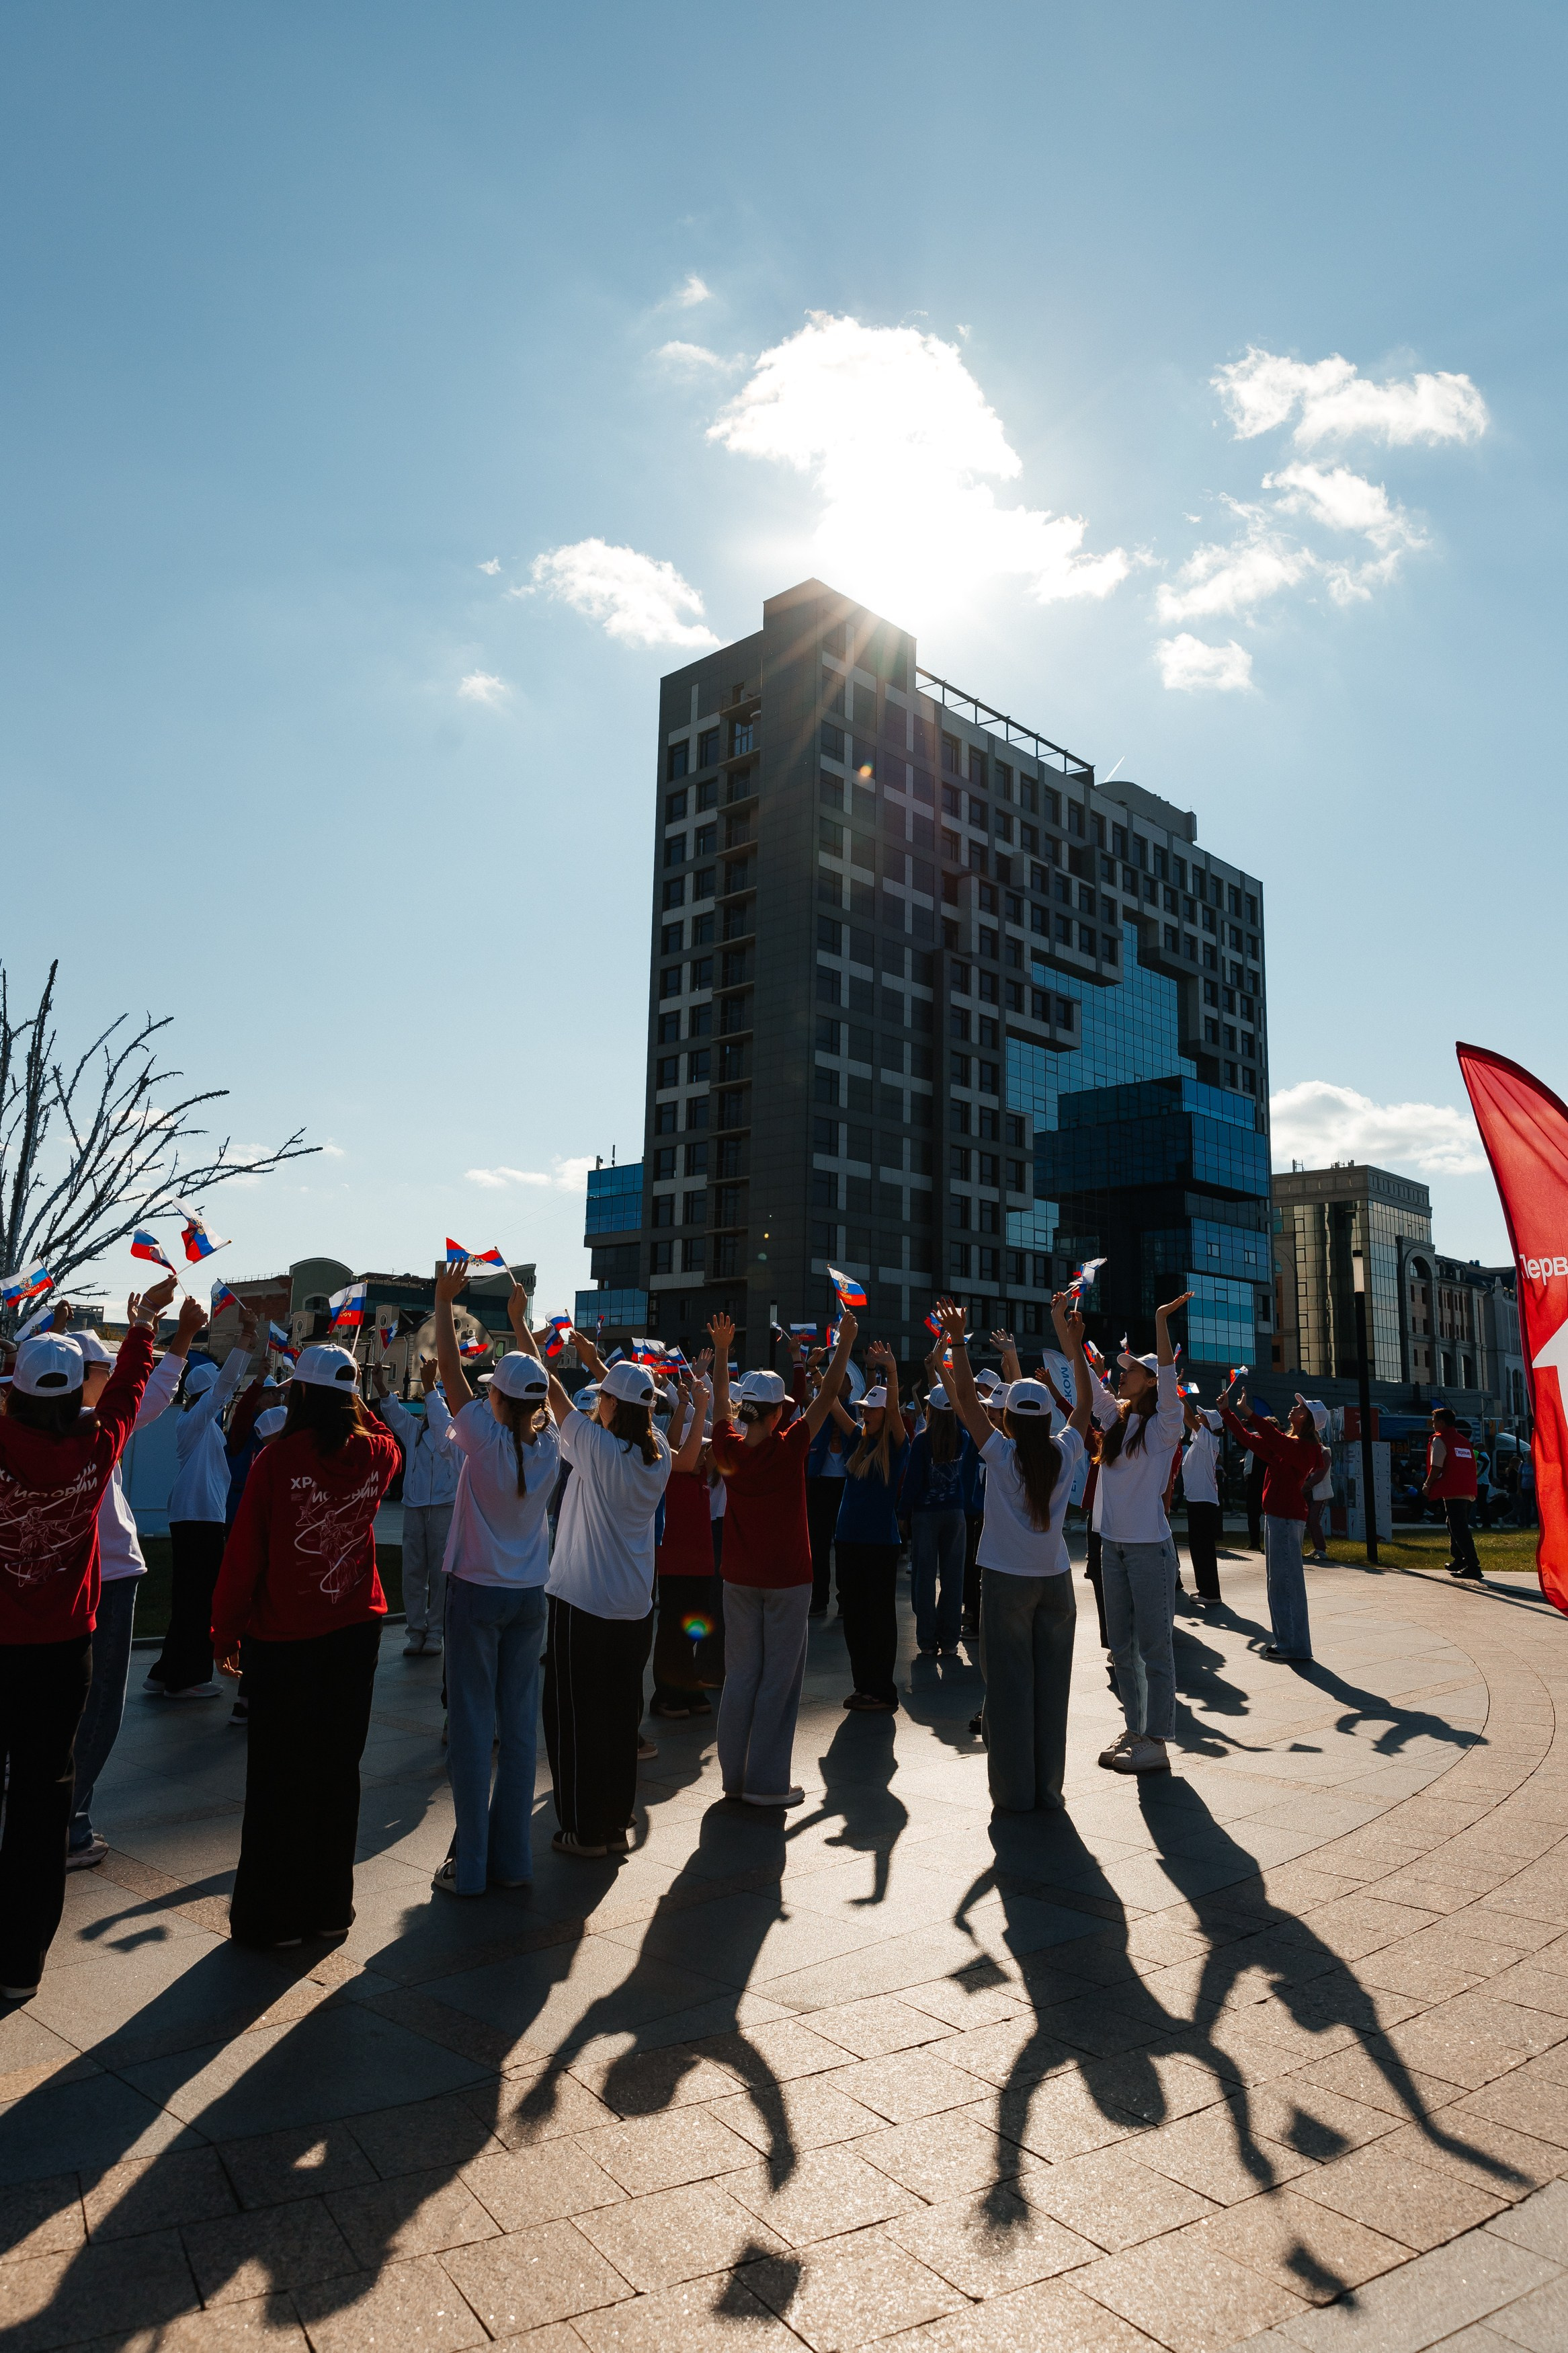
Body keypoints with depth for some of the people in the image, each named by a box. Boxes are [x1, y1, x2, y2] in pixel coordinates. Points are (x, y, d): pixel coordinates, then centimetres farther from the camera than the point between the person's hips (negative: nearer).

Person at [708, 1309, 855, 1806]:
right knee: (780, 1677, 3)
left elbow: (720, 1399, 12)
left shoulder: (729, 1448, -6)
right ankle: (767, 1781, 7)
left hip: (739, 1577, 5)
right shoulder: (788, 1448, -16)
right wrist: (845, 1342, 0)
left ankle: (734, 1774, 19)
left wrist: (722, 1350, 21)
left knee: (741, 1673, 12)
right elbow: (828, 1395, -9)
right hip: (786, 1578, -5)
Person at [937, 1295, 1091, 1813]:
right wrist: (1074, 1346, 14)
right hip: (1055, 1580, 3)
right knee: (1051, 1685, 8)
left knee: (1010, 1684, 3)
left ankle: (1015, 1793, 8)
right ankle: (1049, 1790, 15)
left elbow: (966, 1398, -7)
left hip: (1007, 1580, -3)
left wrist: (957, 1341, -2)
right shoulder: (1065, 1454, -3)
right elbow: (1084, 1403, 11)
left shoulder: (1001, 1455, -10)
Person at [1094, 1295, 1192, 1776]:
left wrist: (1162, 1320, -28)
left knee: (1154, 1645, -1)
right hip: (1113, 1543, 7)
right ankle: (1134, 1731, 23)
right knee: (1122, 1645, 13)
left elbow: (1168, 1378, -23)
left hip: (1150, 1546, -7)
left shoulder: (1163, 1424, -8)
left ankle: (1156, 1742, 5)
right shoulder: (1115, 1419, 10)